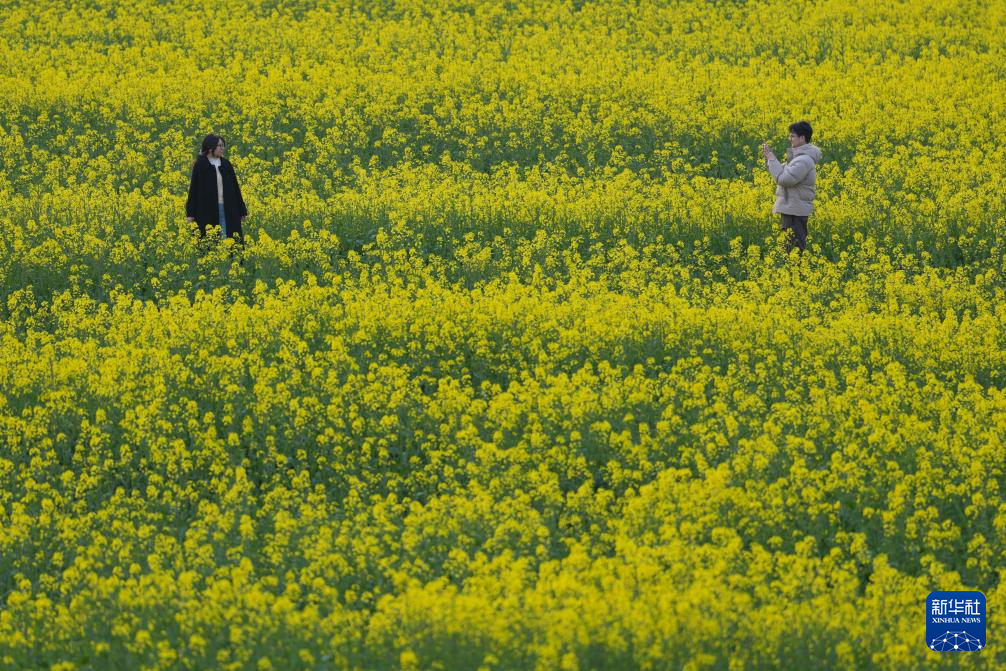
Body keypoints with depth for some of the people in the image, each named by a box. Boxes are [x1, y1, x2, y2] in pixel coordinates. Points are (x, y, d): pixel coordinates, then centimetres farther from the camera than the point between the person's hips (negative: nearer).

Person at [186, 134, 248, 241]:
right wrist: (190, 213, -8)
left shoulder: (226, 164, 9)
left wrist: (242, 211, 12)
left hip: (227, 209, 4)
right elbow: (194, 189, -3)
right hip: (207, 210, -4)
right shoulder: (200, 165, -2)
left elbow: (235, 188, 12)